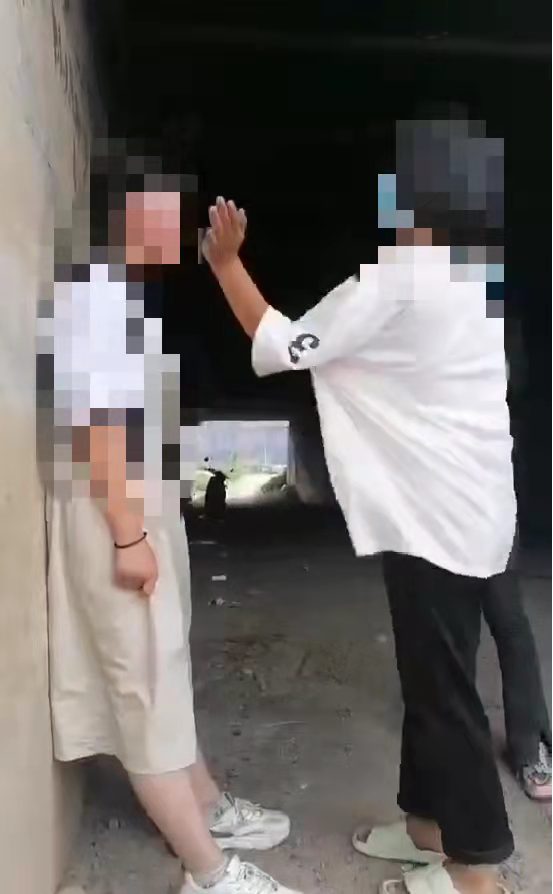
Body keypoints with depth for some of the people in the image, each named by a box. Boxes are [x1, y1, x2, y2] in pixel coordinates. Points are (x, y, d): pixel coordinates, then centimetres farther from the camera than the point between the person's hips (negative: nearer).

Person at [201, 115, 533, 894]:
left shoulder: (397, 278, -17)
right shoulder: (470, 275, 12)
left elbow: (283, 348, -11)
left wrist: (226, 261, -1)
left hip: (437, 515, -10)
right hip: (463, 508, 10)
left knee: (442, 686, 4)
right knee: (431, 676, 19)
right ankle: (430, 821, 37)